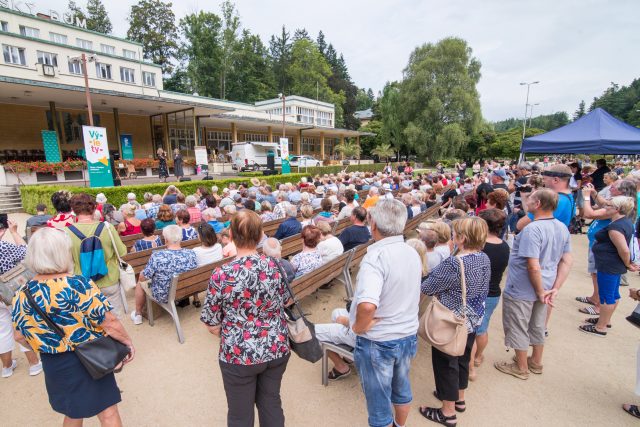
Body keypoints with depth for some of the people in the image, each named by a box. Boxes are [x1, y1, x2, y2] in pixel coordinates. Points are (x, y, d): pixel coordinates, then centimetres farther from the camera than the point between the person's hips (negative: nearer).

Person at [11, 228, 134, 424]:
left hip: (53, 367, 6)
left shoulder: (22, 295, -6)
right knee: (108, 413, 10)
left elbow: (20, 336, 7)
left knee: (73, 413, 27)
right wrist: (128, 342, -6)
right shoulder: (78, 285, -25)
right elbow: (110, 322, -22)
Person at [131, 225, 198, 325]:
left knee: (140, 282, 26)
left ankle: (138, 314, 40)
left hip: (163, 296, -4)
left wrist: (141, 275, 8)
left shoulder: (157, 256, -29)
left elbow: (143, 278, -15)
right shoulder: (191, 253, -19)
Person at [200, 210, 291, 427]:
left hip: (239, 354, -3)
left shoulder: (222, 275, -22)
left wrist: (229, 338, 9)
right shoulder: (275, 266, -12)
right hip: (277, 349, 3)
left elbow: (212, 325, -11)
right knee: (271, 403, 26)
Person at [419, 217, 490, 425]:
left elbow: (426, 287, -21)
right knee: (462, 359, 25)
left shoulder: (452, 264, -31)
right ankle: (459, 399, 47)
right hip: (473, 320, 8)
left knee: (445, 364, 11)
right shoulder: (484, 258, -4)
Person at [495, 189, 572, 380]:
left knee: (518, 328, 12)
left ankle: (521, 368, 30)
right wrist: (555, 288, 3)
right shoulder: (563, 228, 1)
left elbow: (533, 267, -29)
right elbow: (567, 261, 5)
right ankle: (536, 362, 43)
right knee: (537, 326, 25)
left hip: (522, 290, -8)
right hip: (542, 287, 8)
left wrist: (540, 292, -15)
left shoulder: (532, 229, -27)